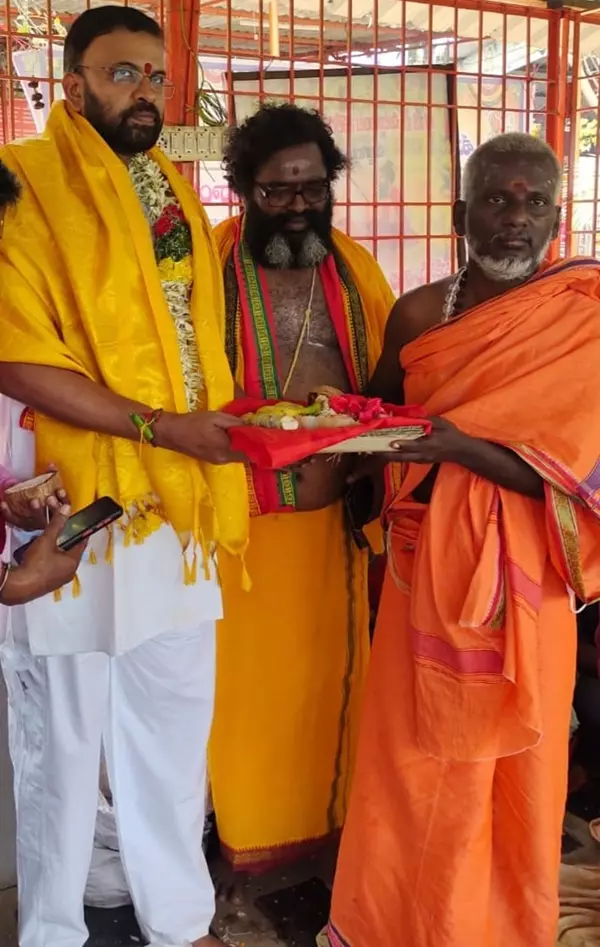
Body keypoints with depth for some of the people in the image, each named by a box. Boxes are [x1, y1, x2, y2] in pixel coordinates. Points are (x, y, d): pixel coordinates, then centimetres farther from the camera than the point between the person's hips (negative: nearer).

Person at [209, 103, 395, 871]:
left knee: (333, 665, 15)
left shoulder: (355, 267, 6)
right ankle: (252, 826, 27)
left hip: (338, 509, 4)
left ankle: (331, 808, 34)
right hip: (247, 514, -4)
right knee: (253, 675, 8)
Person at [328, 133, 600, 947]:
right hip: (430, 568, 2)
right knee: (422, 759, 11)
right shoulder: (417, 314, 2)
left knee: (515, 768, 10)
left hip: (524, 576, -2)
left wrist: (464, 446, -24)